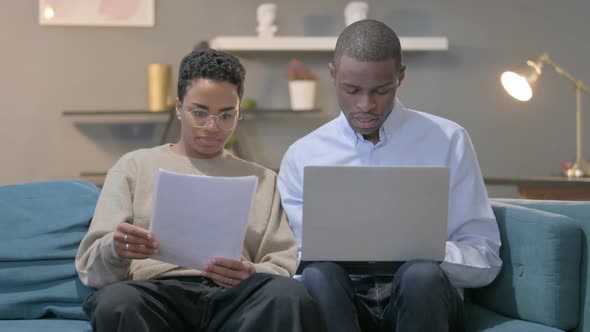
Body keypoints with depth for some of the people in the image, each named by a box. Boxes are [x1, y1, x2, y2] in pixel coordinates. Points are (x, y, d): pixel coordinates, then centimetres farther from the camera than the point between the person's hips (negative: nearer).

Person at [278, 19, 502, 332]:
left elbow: (484, 259, 4)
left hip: (421, 298, -1)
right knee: (318, 275, -33)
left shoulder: (447, 141, 5)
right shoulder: (301, 156, 10)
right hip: (340, 302, 1)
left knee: (422, 275, -35)